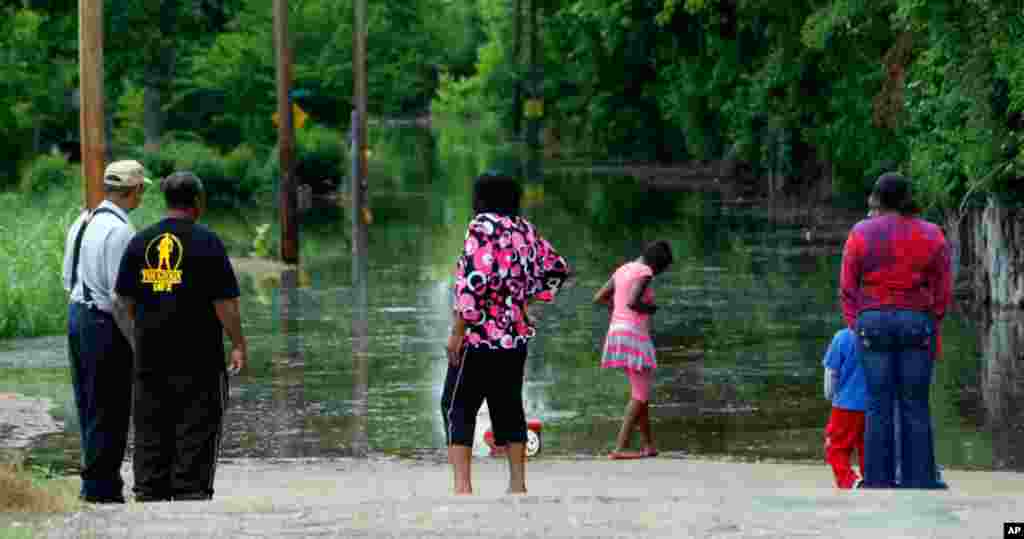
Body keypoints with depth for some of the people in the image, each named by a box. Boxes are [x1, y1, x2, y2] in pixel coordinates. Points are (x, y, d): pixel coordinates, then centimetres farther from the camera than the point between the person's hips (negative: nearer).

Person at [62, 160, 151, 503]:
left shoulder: (83, 222, 8)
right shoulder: (120, 231, -18)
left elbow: (68, 277, 15)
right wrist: (138, 341, -12)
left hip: (77, 316, 9)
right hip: (105, 324, -9)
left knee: (89, 405, 15)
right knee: (108, 410, 0)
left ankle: (99, 477, 24)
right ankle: (100, 484, 4)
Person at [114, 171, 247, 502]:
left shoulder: (140, 242, 6)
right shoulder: (206, 242, -9)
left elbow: (126, 297, 10)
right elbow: (225, 300, -11)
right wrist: (238, 344, -5)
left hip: (150, 353, 5)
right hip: (198, 356, -5)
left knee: (151, 430, 10)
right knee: (197, 430, 1)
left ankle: (149, 493, 11)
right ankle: (191, 491, -2)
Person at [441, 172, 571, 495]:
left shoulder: (483, 227, -13)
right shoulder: (525, 231, 9)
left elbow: (475, 282, -21)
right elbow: (557, 268, 18)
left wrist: (457, 332, -17)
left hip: (481, 338, -7)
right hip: (517, 336, 7)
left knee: (457, 408, -1)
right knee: (508, 407, 15)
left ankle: (462, 485, -10)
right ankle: (518, 484, 15)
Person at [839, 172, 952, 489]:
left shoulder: (860, 234, -1)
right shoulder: (931, 235, 1)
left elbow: (847, 288, -1)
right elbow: (943, 291, 2)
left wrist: (856, 328, 6)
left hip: (873, 323, 0)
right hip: (917, 324, 0)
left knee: (879, 406, 3)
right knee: (915, 406, 3)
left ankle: (879, 482, 0)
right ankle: (918, 482, 0)